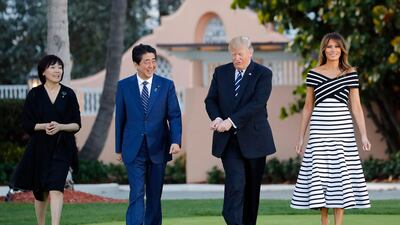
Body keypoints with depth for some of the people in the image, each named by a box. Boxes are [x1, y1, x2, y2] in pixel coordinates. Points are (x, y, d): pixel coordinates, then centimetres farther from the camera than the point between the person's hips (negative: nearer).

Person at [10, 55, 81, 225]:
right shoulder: (35, 94, 2)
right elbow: (27, 123, 1)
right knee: (40, 191, 11)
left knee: (56, 189, -16)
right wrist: (44, 126, -17)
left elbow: (77, 125, 3)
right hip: (40, 148, 1)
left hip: (62, 148, -1)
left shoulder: (68, 94, 3)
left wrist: (60, 126, -15)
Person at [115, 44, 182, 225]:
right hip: (134, 149, -1)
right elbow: (120, 118, 6)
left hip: (157, 148, 1)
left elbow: (174, 116, 0)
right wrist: (119, 148, 8)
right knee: (136, 194, -11)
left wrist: (176, 141, -15)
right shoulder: (124, 86, 2)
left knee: (154, 195, 9)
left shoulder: (166, 85, 2)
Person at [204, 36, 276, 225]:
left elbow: (257, 103, -16)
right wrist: (217, 118, -14)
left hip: (253, 138, -1)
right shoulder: (220, 72, 8)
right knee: (235, 181, -15)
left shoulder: (263, 74, -4)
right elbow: (211, 100, 8)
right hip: (228, 139, 1)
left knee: (252, 186, 7)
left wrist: (231, 121, -23)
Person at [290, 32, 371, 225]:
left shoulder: (350, 74, 6)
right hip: (319, 128, 1)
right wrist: (301, 137, 10)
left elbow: (356, 107, 5)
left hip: (343, 128, 0)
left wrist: (364, 135, -3)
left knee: (342, 174, -3)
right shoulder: (314, 74, 7)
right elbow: (308, 107, 12)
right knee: (319, 172, 0)